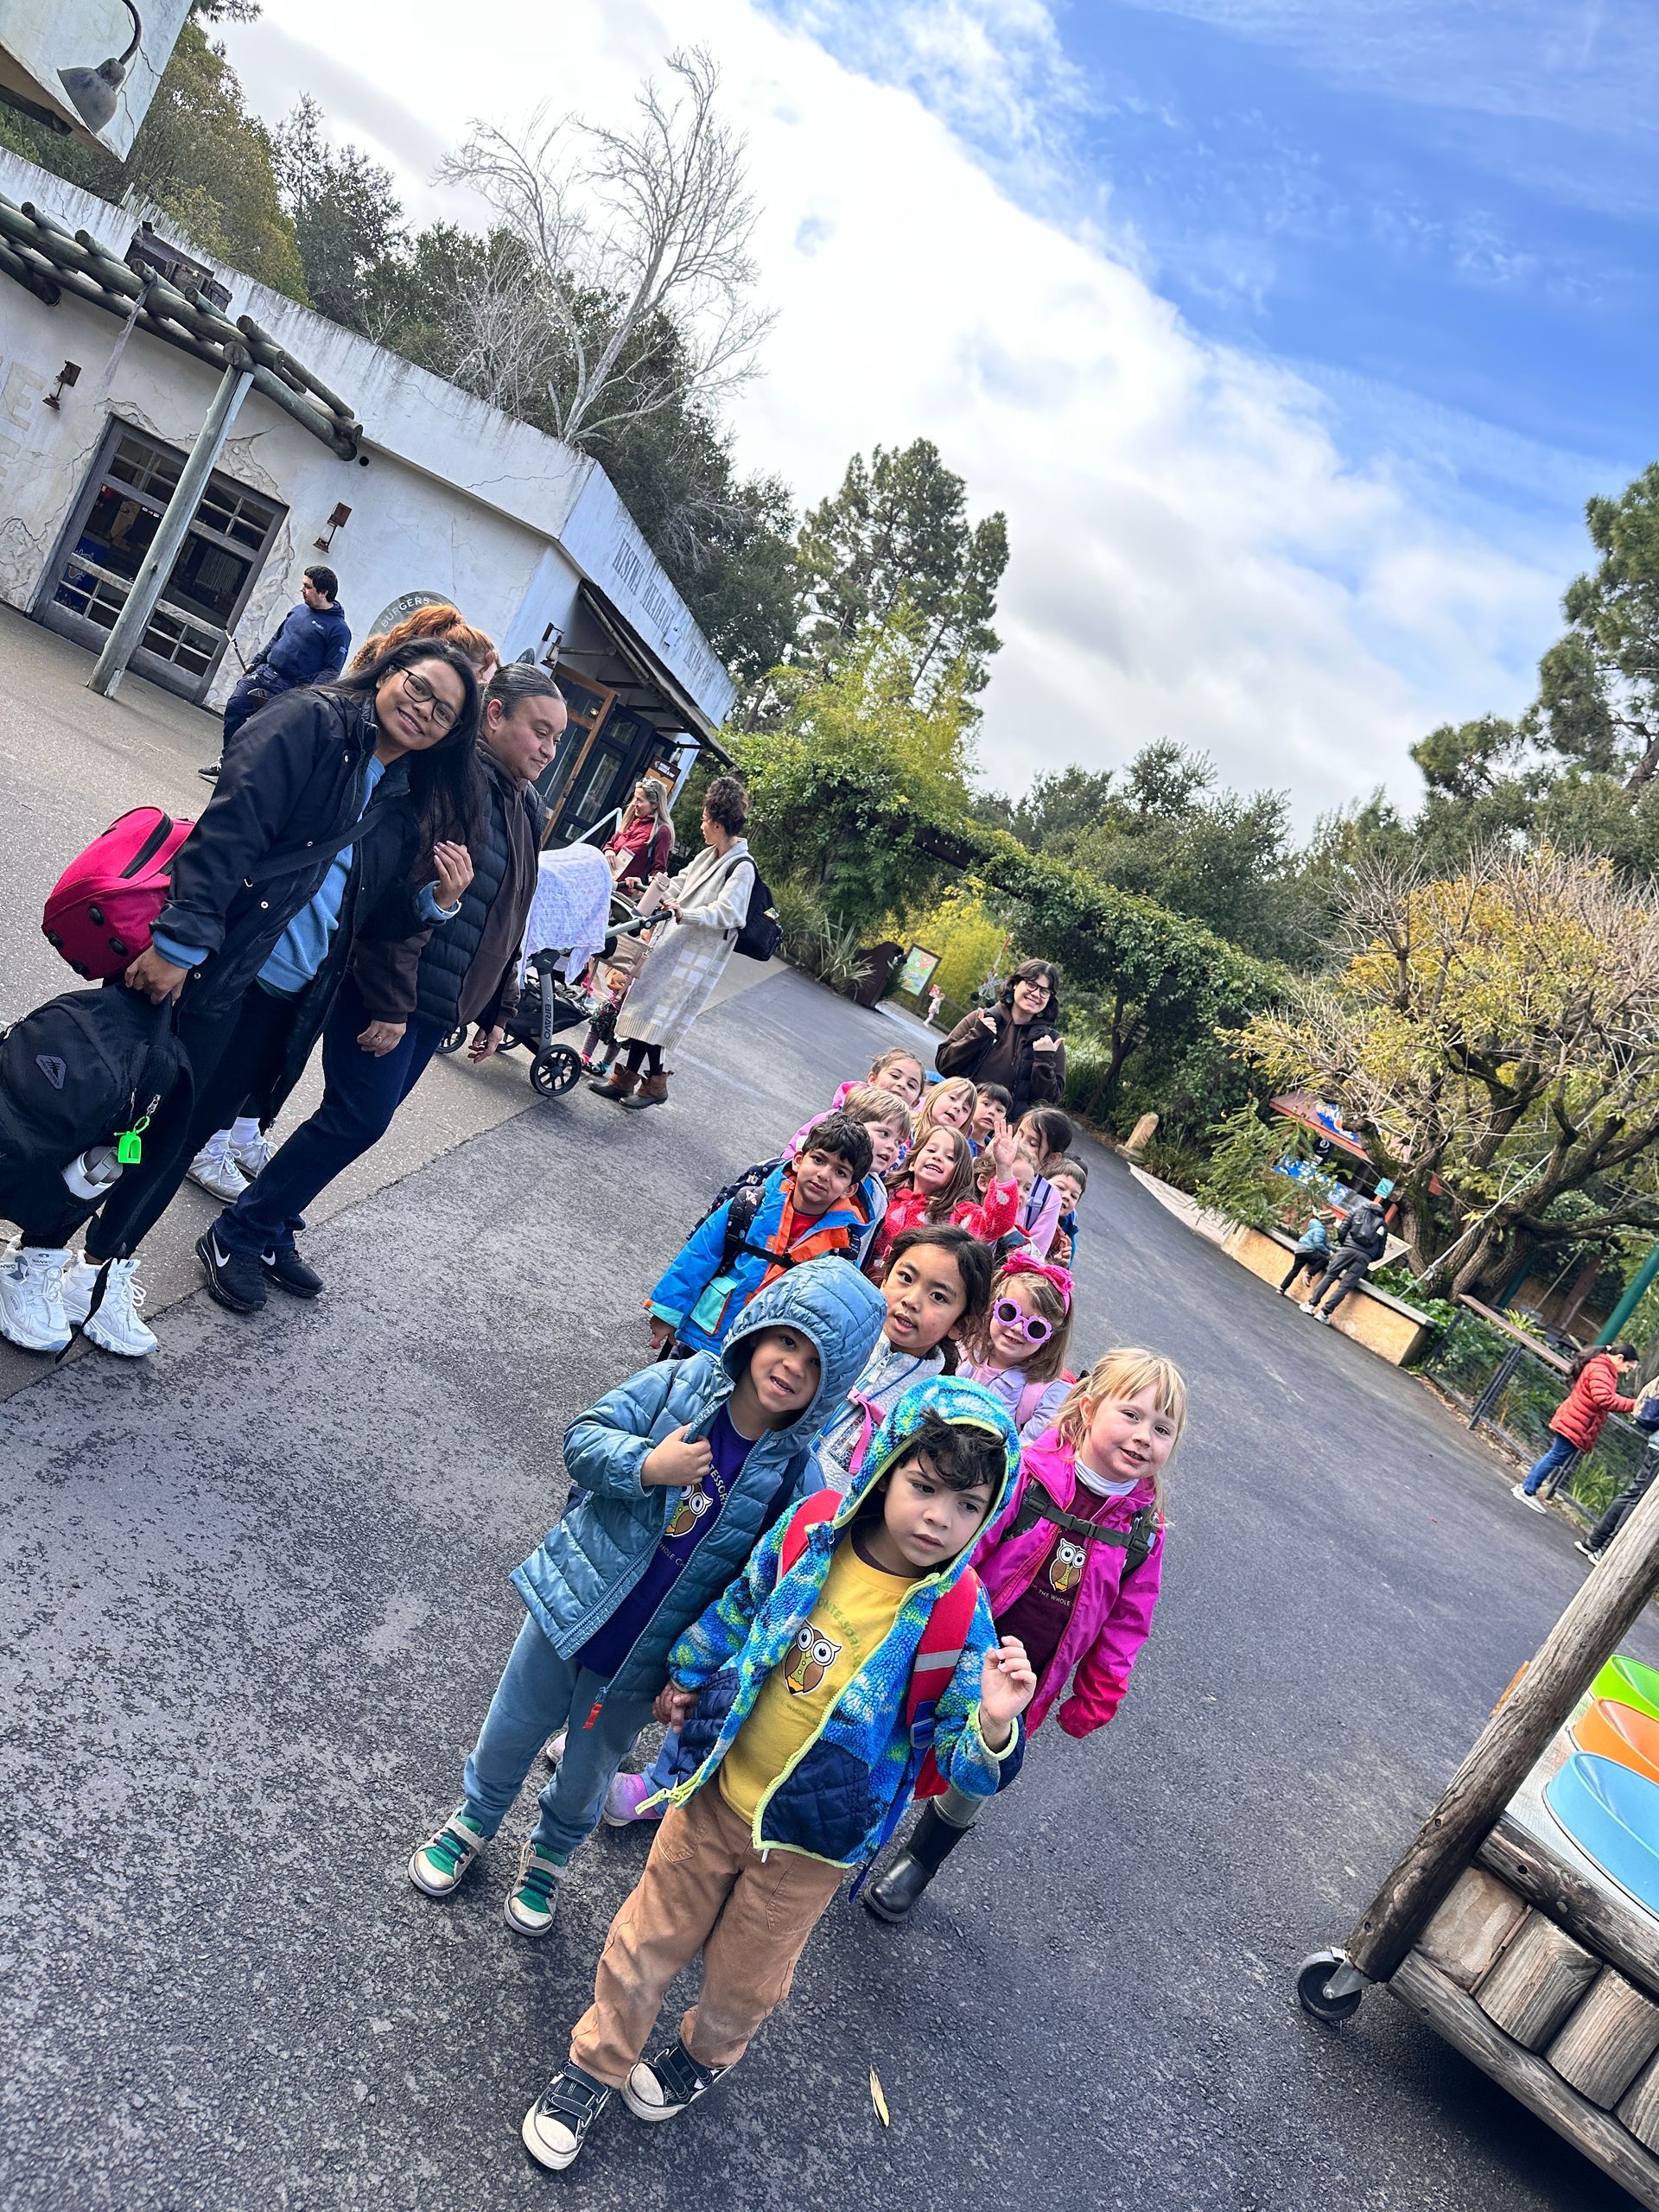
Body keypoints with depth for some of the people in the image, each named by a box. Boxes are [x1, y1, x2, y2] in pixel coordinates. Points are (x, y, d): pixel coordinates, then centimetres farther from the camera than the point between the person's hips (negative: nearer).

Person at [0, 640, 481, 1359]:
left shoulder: (405, 805, 15)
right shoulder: (312, 721, -6)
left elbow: (372, 911, 17)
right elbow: (230, 826, -17)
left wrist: (437, 899, -2)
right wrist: (179, 938, -26)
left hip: (283, 1002, 6)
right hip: (210, 969, -6)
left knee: (180, 1136, 14)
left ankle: (103, 1272, 29)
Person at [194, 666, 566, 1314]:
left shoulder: (525, 808, 14)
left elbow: (510, 921, 22)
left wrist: (498, 1011, 20)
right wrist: (389, 1002, -25)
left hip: (441, 1008, 9)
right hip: (387, 995, -9)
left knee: (362, 1118, 11)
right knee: (358, 1119, -8)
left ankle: (271, 1233, 24)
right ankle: (237, 1236, 8)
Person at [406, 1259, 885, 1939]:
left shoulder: (796, 1475, -17)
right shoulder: (680, 1383, -15)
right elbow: (583, 1438, -12)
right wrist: (647, 1466, -30)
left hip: (641, 1658, 0)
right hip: (570, 1606, 1)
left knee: (586, 1776, 21)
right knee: (508, 1736, 22)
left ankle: (548, 1857, 53)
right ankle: (471, 1824, 53)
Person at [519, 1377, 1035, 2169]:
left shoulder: (956, 1622, -24)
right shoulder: (808, 1532, -18)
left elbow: (964, 1765, -20)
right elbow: (736, 1608, 2)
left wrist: (993, 1726, -42)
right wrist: (686, 1675, 16)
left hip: (810, 1840, -1)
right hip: (716, 1792, 2)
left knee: (743, 1976, 23)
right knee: (651, 1937, 21)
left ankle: (705, 2056, 57)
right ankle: (595, 2063, 49)